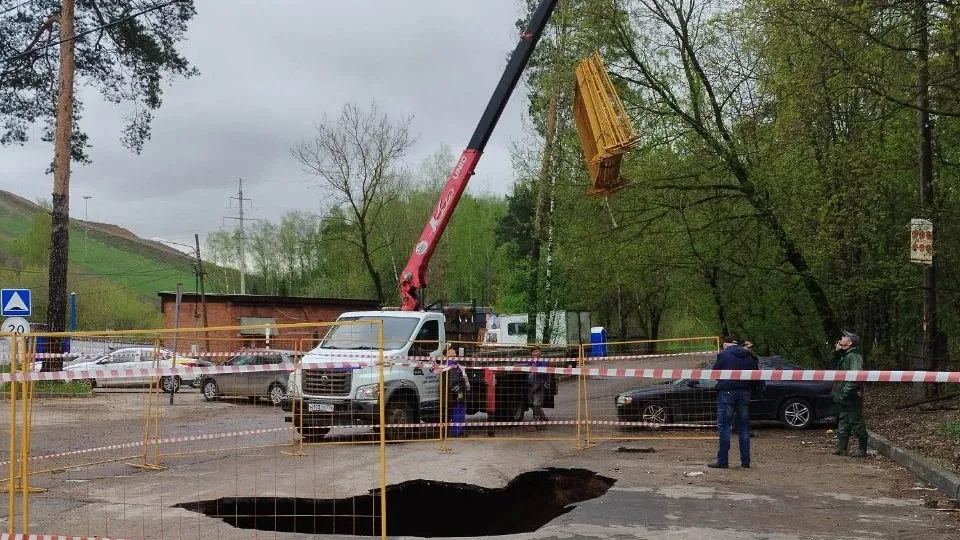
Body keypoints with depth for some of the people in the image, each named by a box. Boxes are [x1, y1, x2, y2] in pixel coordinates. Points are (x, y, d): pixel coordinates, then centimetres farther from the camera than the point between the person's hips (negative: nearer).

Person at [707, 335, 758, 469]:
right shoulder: (748, 356, 10)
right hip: (744, 393, 5)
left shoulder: (723, 354, -3)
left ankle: (723, 460, -5)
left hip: (727, 392, -4)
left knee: (724, 427, -2)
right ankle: (745, 461, 11)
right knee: (744, 428, 11)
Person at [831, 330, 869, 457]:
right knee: (843, 422, 13)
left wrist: (847, 390, -26)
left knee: (857, 422, -2)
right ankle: (842, 448, 19)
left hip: (852, 396, -10)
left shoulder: (854, 355, -15)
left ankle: (863, 450, 6)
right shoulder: (842, 355, 14)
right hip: (843, 395, 10)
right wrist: (836, 350, 8)